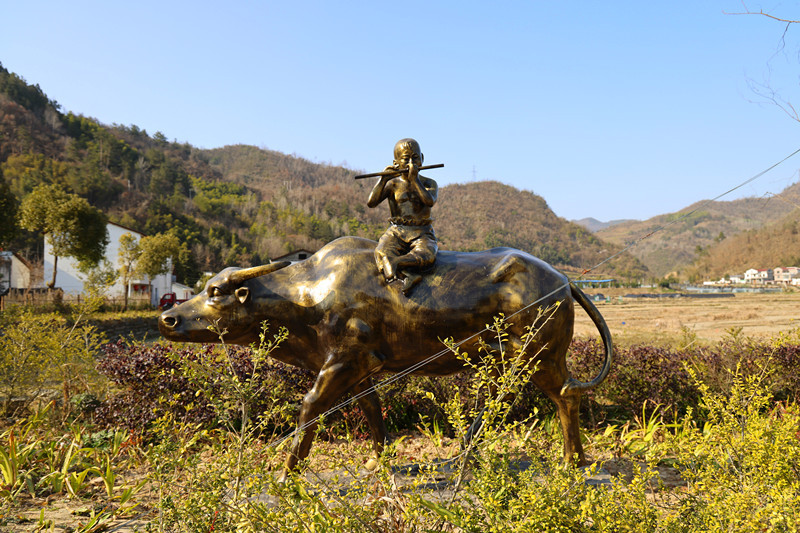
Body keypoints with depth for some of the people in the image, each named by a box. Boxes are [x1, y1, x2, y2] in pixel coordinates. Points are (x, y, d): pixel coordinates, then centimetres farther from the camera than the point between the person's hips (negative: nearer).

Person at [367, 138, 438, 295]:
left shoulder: (429, 184, 8)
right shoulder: (393, 184, 8)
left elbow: (430, 201, -15)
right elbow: (371, 202, -6)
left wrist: (414, 179, -20)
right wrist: (383, 179, -16)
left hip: (422, 233, 0)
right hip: (396, 232, 1)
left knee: (426, 256, -36)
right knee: (382, 252, -34)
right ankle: (410, 277, -51)